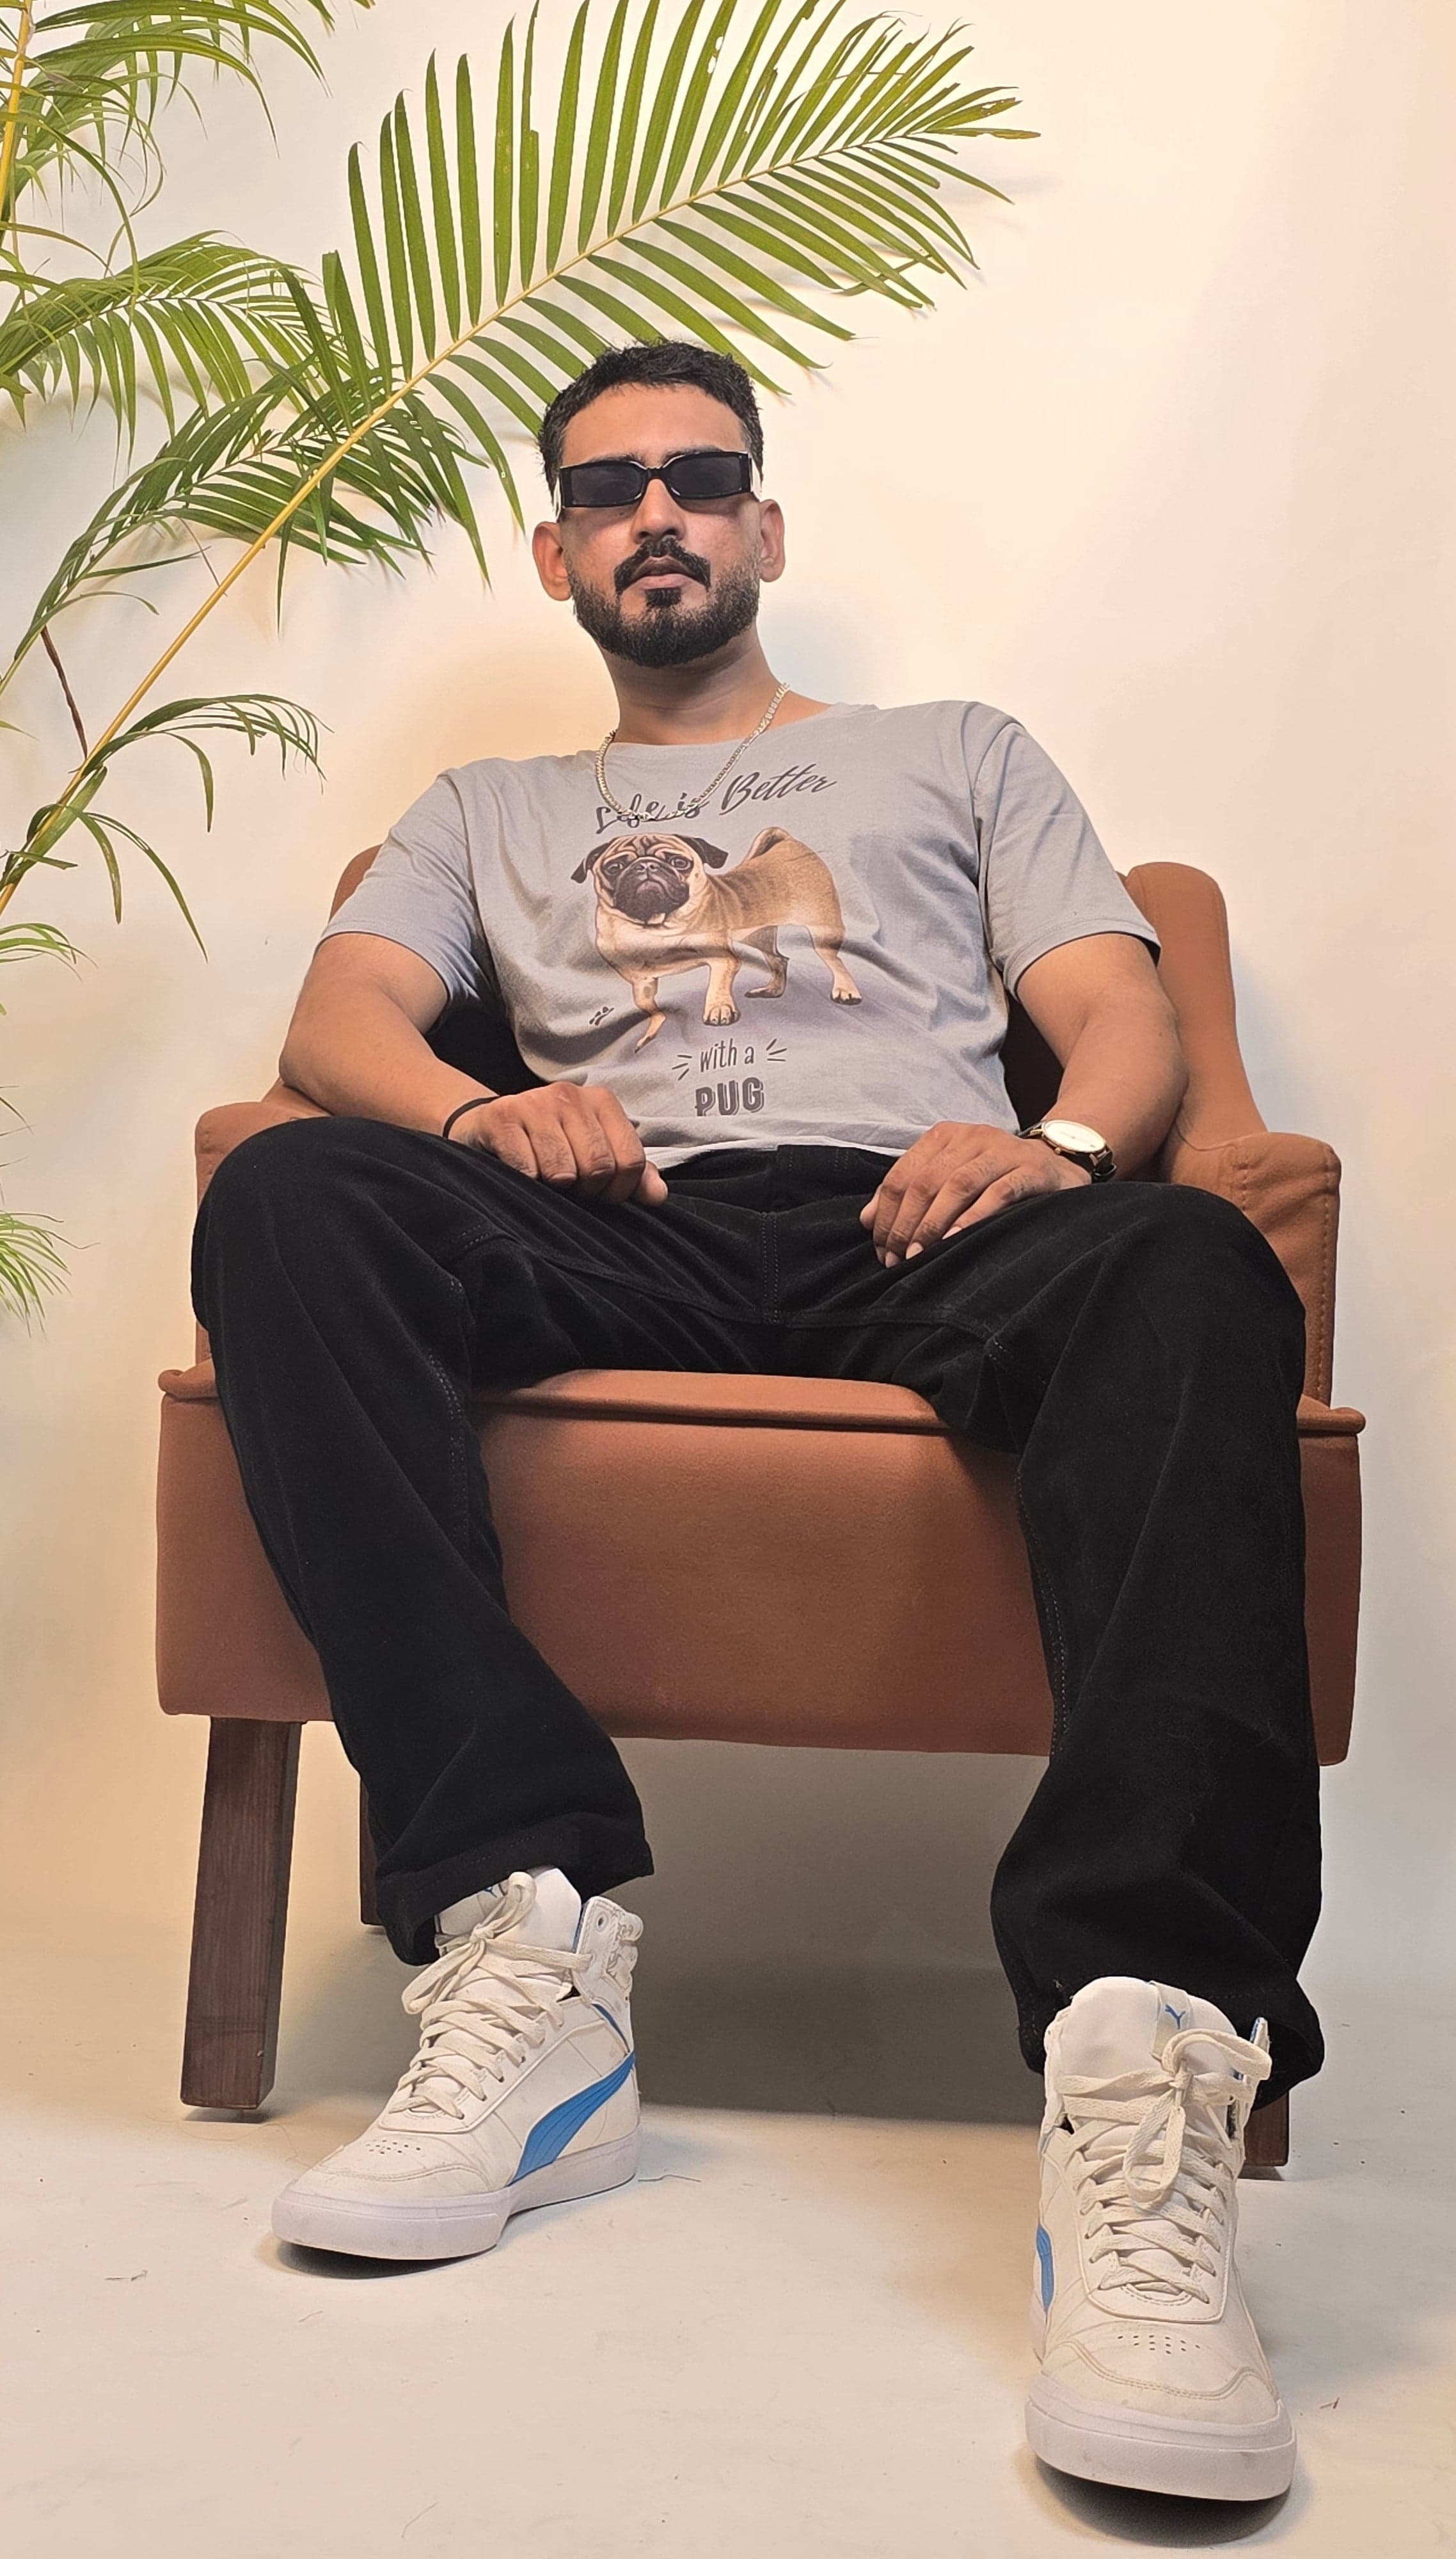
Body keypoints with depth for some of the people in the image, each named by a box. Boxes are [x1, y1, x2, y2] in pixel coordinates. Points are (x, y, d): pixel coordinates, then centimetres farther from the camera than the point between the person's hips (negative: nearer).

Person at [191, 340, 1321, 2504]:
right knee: (288, 1201, -30)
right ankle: (530, 1941, -36)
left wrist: (1055, 1142, -10)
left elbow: (1129, 1022, 16)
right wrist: (479, 1107, -12)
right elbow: (338, 1019, 13)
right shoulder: (488, 815, 34)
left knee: (1188, 1267, -36)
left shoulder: (961, 756, 32)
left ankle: (1146, 2047, -48)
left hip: (919, 1228, -1)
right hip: (625, 1239, 1)